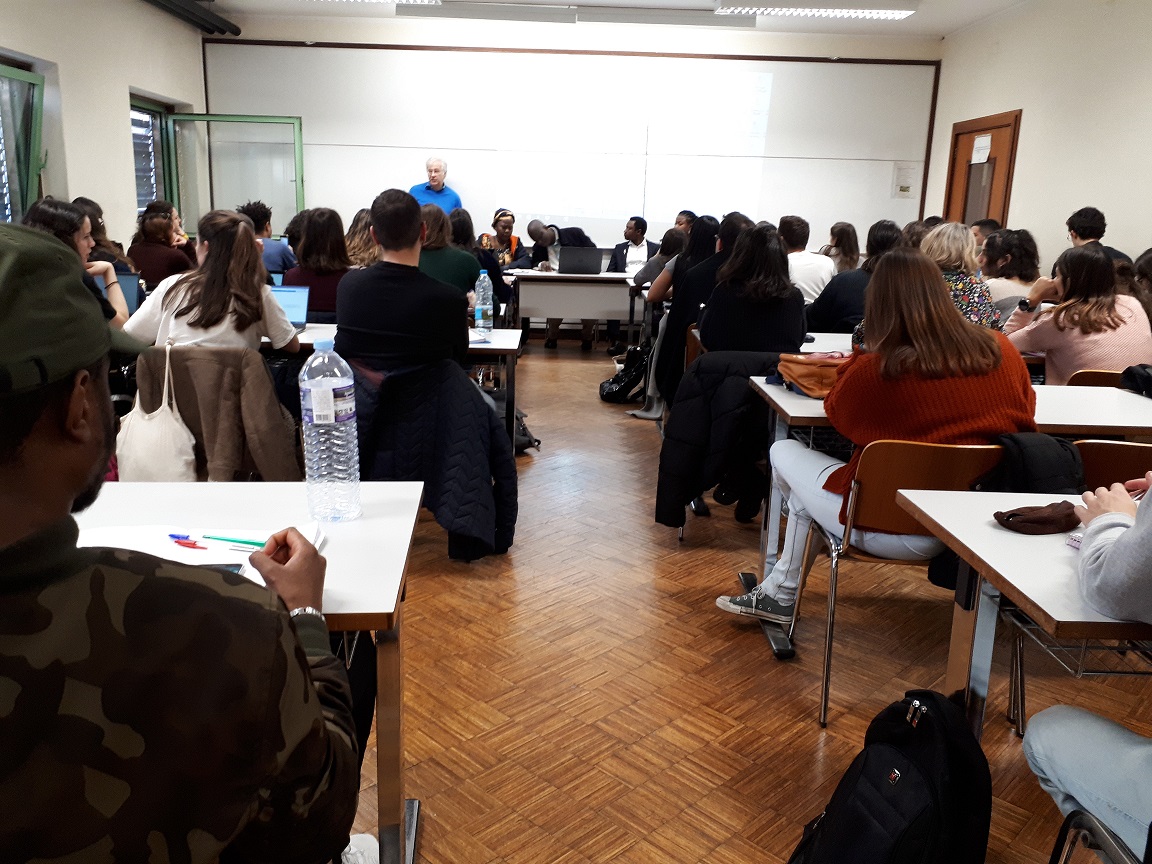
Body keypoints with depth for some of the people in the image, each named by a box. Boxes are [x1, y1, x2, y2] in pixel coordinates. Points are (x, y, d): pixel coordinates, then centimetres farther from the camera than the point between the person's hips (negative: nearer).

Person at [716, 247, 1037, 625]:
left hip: (897, 531, -6)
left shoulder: (875, 369, -21)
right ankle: (778, 592, 42)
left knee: (784, 452, 16)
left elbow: (837, 412, 1)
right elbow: (1026, 408, 14)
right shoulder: (1000, 350, -7)